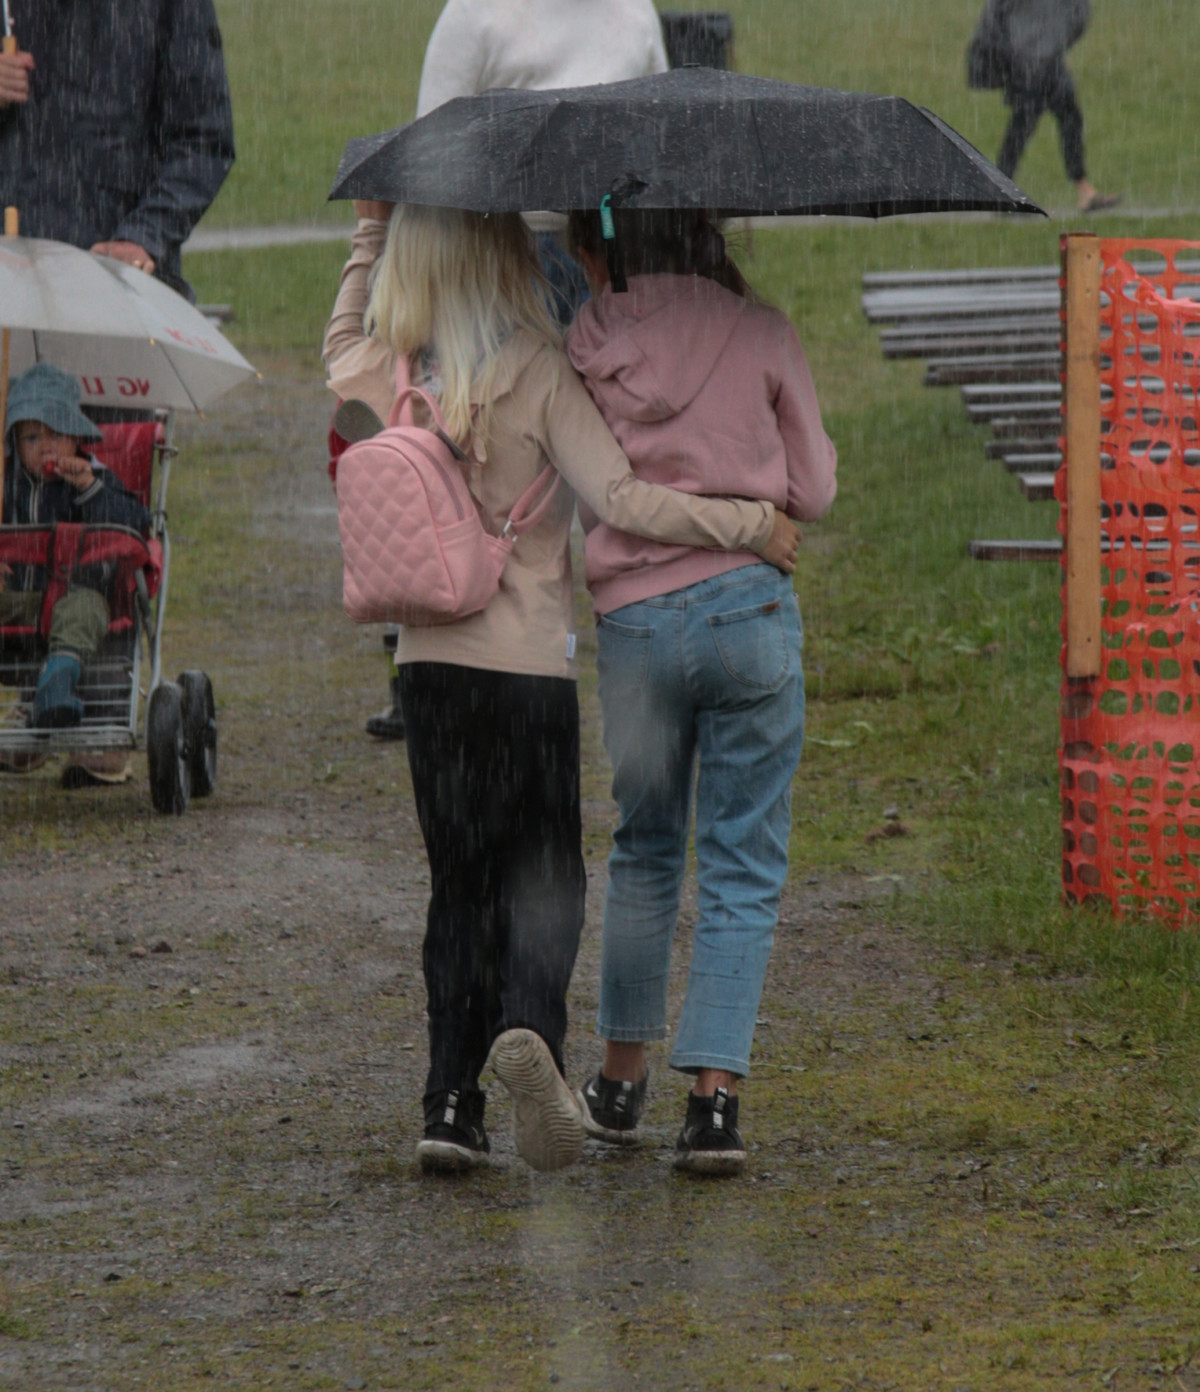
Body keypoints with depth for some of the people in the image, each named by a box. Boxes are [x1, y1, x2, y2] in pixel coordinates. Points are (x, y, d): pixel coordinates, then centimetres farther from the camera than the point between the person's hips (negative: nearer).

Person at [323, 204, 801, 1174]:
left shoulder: (377, 377, 0)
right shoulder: (538, 375, -12)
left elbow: (343, 346, 26)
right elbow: (618, 499, -17)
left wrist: (373, 228, 27)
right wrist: (750, 524, -9)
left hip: (430, 660, 4)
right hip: (531, 659, -4)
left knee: (459, 880, 11)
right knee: (544, 874, 6)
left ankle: (451, 1103, 4)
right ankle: (528, 1024, -23)